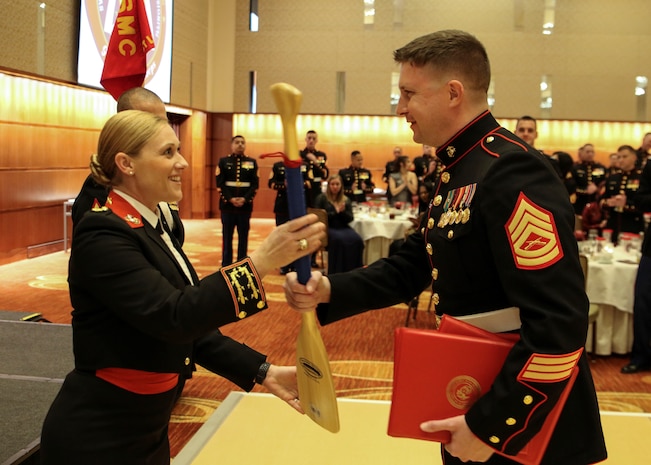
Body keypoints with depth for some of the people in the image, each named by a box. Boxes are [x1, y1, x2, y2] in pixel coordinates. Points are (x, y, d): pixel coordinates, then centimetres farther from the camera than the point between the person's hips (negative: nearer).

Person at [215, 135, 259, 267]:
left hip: (245, 205, 1)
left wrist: (245, 199, -13)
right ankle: (226, 265, 11)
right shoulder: (223, 161, 5)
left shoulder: (252, 162, 8)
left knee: (243, 237, 5)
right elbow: (220, 183, -3)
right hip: (227, 205, -1)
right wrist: (230, 199, -14)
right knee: (227, 237, 4)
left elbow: (255, 184, 1)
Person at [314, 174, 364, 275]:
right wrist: (335, 212, -8)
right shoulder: (321, 198, 4)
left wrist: (343, 211, -12)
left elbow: (350, 219, 8)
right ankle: (337, 273, -27)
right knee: (339, 239, -37)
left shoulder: (346, 200, 15)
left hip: (343, 227, 4)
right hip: (327, 228, -4)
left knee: (357, 240, -27)